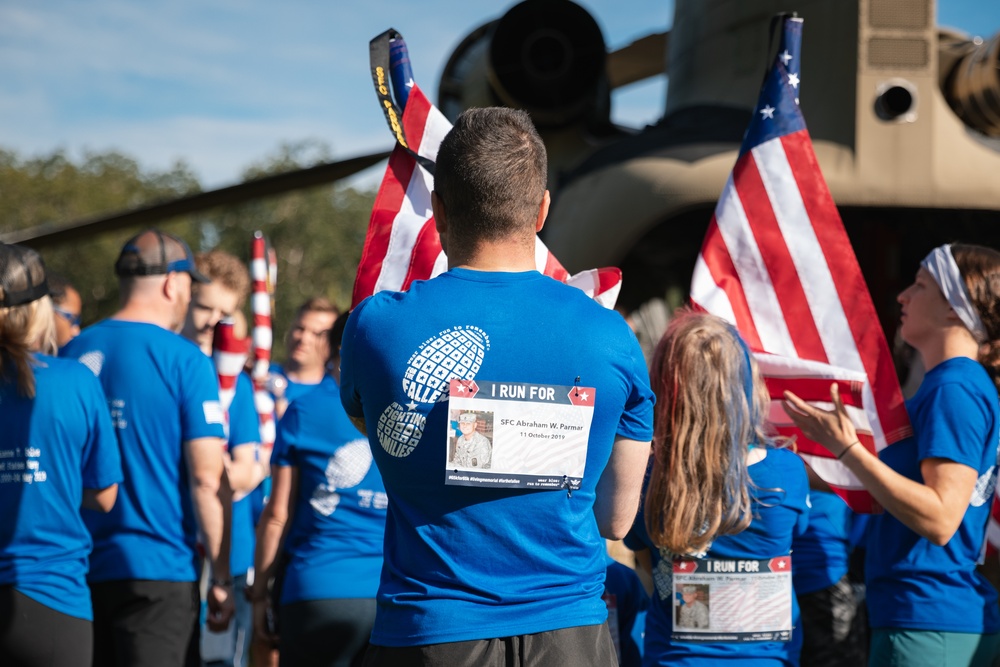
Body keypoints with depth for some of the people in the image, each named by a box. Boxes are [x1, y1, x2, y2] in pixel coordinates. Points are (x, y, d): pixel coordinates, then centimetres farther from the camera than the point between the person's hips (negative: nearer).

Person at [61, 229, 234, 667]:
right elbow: (206, 479, -13)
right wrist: (221, 578, -6)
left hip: (79, 572, 6)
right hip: (159, 567, -5)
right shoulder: (186, 361, -8)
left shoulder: (72, 354, 8)